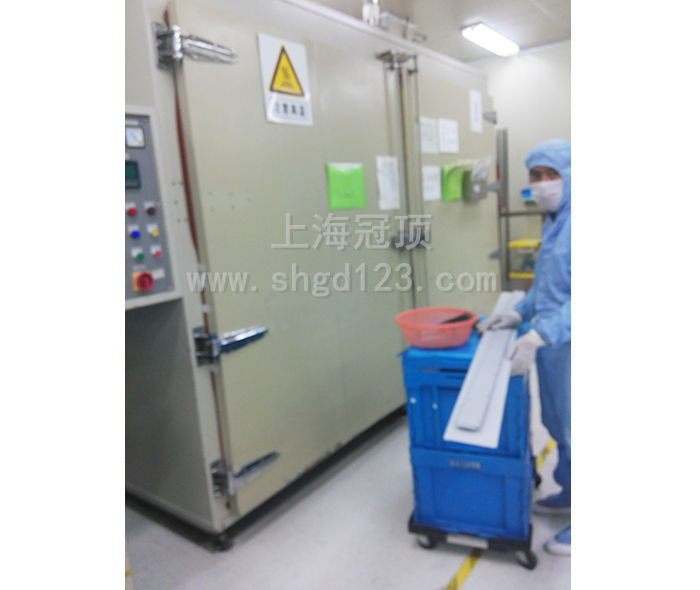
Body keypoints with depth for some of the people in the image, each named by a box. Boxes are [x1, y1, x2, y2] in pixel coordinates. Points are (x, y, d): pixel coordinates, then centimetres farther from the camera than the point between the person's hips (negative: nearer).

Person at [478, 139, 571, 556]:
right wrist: (519, 314, 10)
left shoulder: (571, 224, -19)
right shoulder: (554, 222, 10)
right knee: (558, 424, 22)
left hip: (567, 347, -9)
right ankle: (568, 494, 43)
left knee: (572, 429, 6)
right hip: (550, 344, 9)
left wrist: (540, 335, -31)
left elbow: (571, 297, -27)